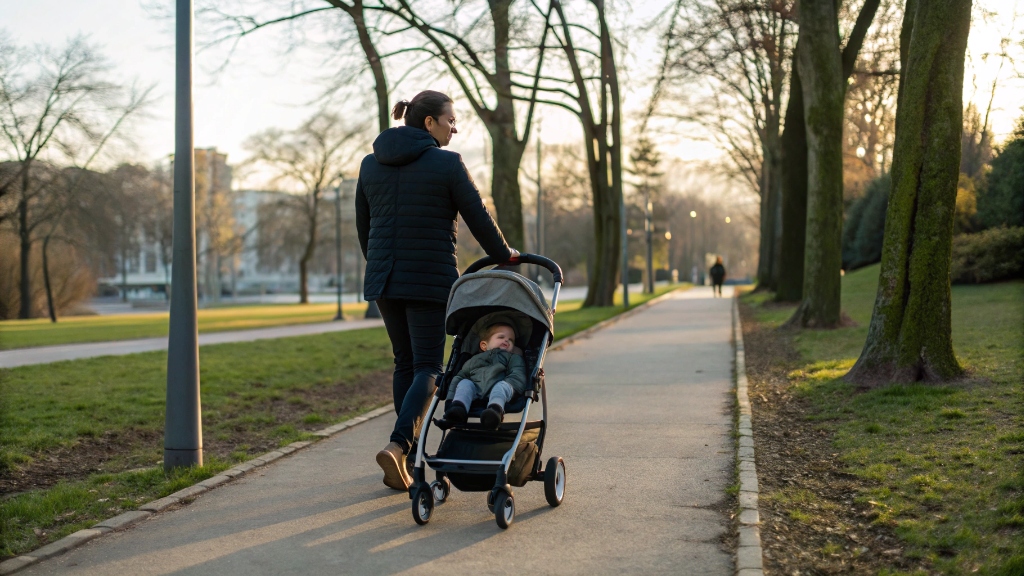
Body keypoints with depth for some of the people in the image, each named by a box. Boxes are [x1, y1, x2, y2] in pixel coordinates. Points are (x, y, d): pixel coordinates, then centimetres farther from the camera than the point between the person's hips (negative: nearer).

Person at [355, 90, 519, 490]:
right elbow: (477, 218, -3)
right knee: (427, 368, -1)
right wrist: (502, 255, 13)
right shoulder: (447, 164, -8)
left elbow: (363, 226, 13)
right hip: (430, 280, -6)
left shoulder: (371, 164, 9)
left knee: (405, 363, 16)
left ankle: (408, 457, 18)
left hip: (383, 279, 6)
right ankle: (397, 445, -20)